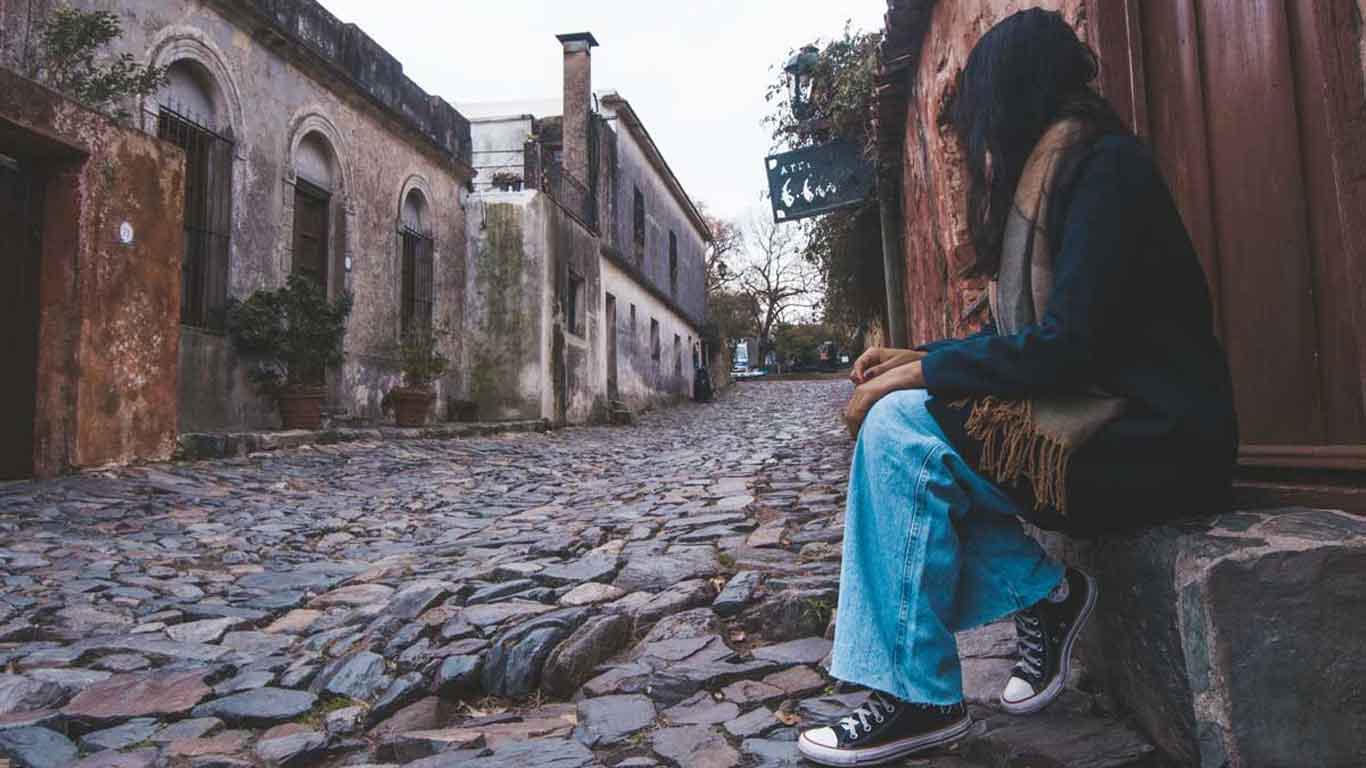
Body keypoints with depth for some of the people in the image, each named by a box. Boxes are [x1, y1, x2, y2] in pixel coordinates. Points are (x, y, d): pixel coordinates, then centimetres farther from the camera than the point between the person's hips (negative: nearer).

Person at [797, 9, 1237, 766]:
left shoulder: (1105, 165, -12)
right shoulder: (1050, 171, 16)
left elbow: (1065, 344, -22)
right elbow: (1025, 336, 16)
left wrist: (919, 374, -16)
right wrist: (917, 359, 5)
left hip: (1154, 439, -9)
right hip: (1095, 413, 9)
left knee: (902, 429, -22)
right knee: (895, 427, -2)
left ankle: (916, 697, -12)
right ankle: (1043, 591, 2)